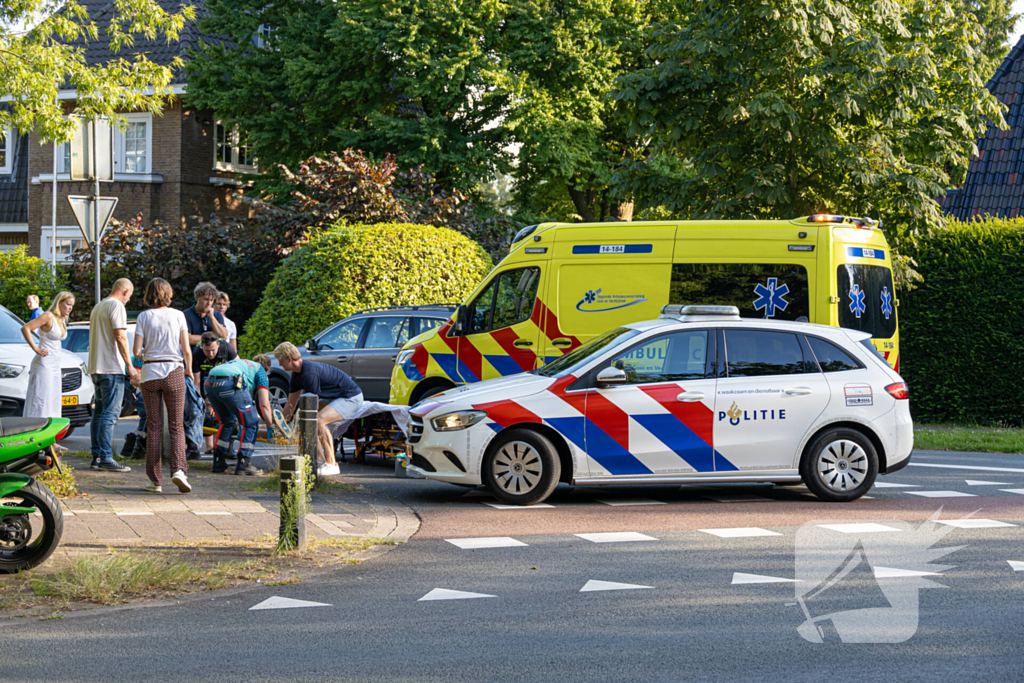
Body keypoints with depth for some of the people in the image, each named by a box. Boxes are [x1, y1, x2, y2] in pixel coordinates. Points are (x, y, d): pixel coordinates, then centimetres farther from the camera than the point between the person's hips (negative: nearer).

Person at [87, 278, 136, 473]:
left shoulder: (98, 307, 20)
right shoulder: (117, 306, -8)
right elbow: (120, 336, -15)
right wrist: (129, 365, -13)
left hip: (96, 367, 9)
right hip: (112, 368, -9)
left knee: (100, 412, 12)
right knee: (110, 413, -10)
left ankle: (97, 456, 12)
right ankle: (106, 459, -13)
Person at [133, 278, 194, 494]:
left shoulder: (144, 317, 0)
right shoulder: (178, 315, 0)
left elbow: (137, 350, -4)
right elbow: (186, 349, -2)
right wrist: (189, 370, 15)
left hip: (151, 372, 0)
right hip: (174, 372, 0)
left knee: (153, 427, 8)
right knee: (176, 426, 5)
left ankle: (155, 480, 7)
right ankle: (178, 469, -17)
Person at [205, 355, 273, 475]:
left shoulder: (241, 362, 41)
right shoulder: (260, 370, 22)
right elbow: (264, 404, 13)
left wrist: (239, 424, 52)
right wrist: (270, 426, 25)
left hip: (209, 383, 7)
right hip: (229, 384, -7)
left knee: (227, 422, 27)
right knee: (250, 424, 7)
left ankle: (219, 463, 27)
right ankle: (244, 464, 5)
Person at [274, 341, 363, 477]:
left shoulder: (309, 373, -26)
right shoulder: (298, 374, 6)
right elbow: (291, 404, 15)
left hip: (351, 397, -11)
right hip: (336, 398, 11)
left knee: (318, 420, -29)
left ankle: (331, 464, -22)